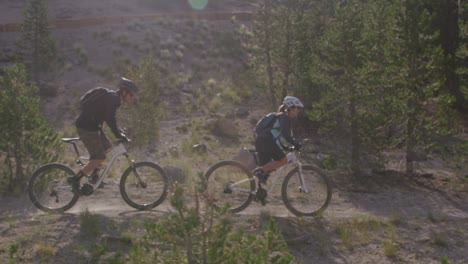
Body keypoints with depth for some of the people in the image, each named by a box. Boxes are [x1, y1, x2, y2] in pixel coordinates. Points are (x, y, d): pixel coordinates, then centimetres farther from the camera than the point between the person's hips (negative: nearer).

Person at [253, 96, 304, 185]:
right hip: (266, 141, -10)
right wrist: (295, 144, -16)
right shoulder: (284, 117, -6)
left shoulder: (281, 117, 24)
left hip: (260, 141, 10)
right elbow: (285, 134, -20)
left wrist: (284, 147, 25)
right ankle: (259, 170, -16)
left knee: (266, 167, 12)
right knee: (283, 160, -9)